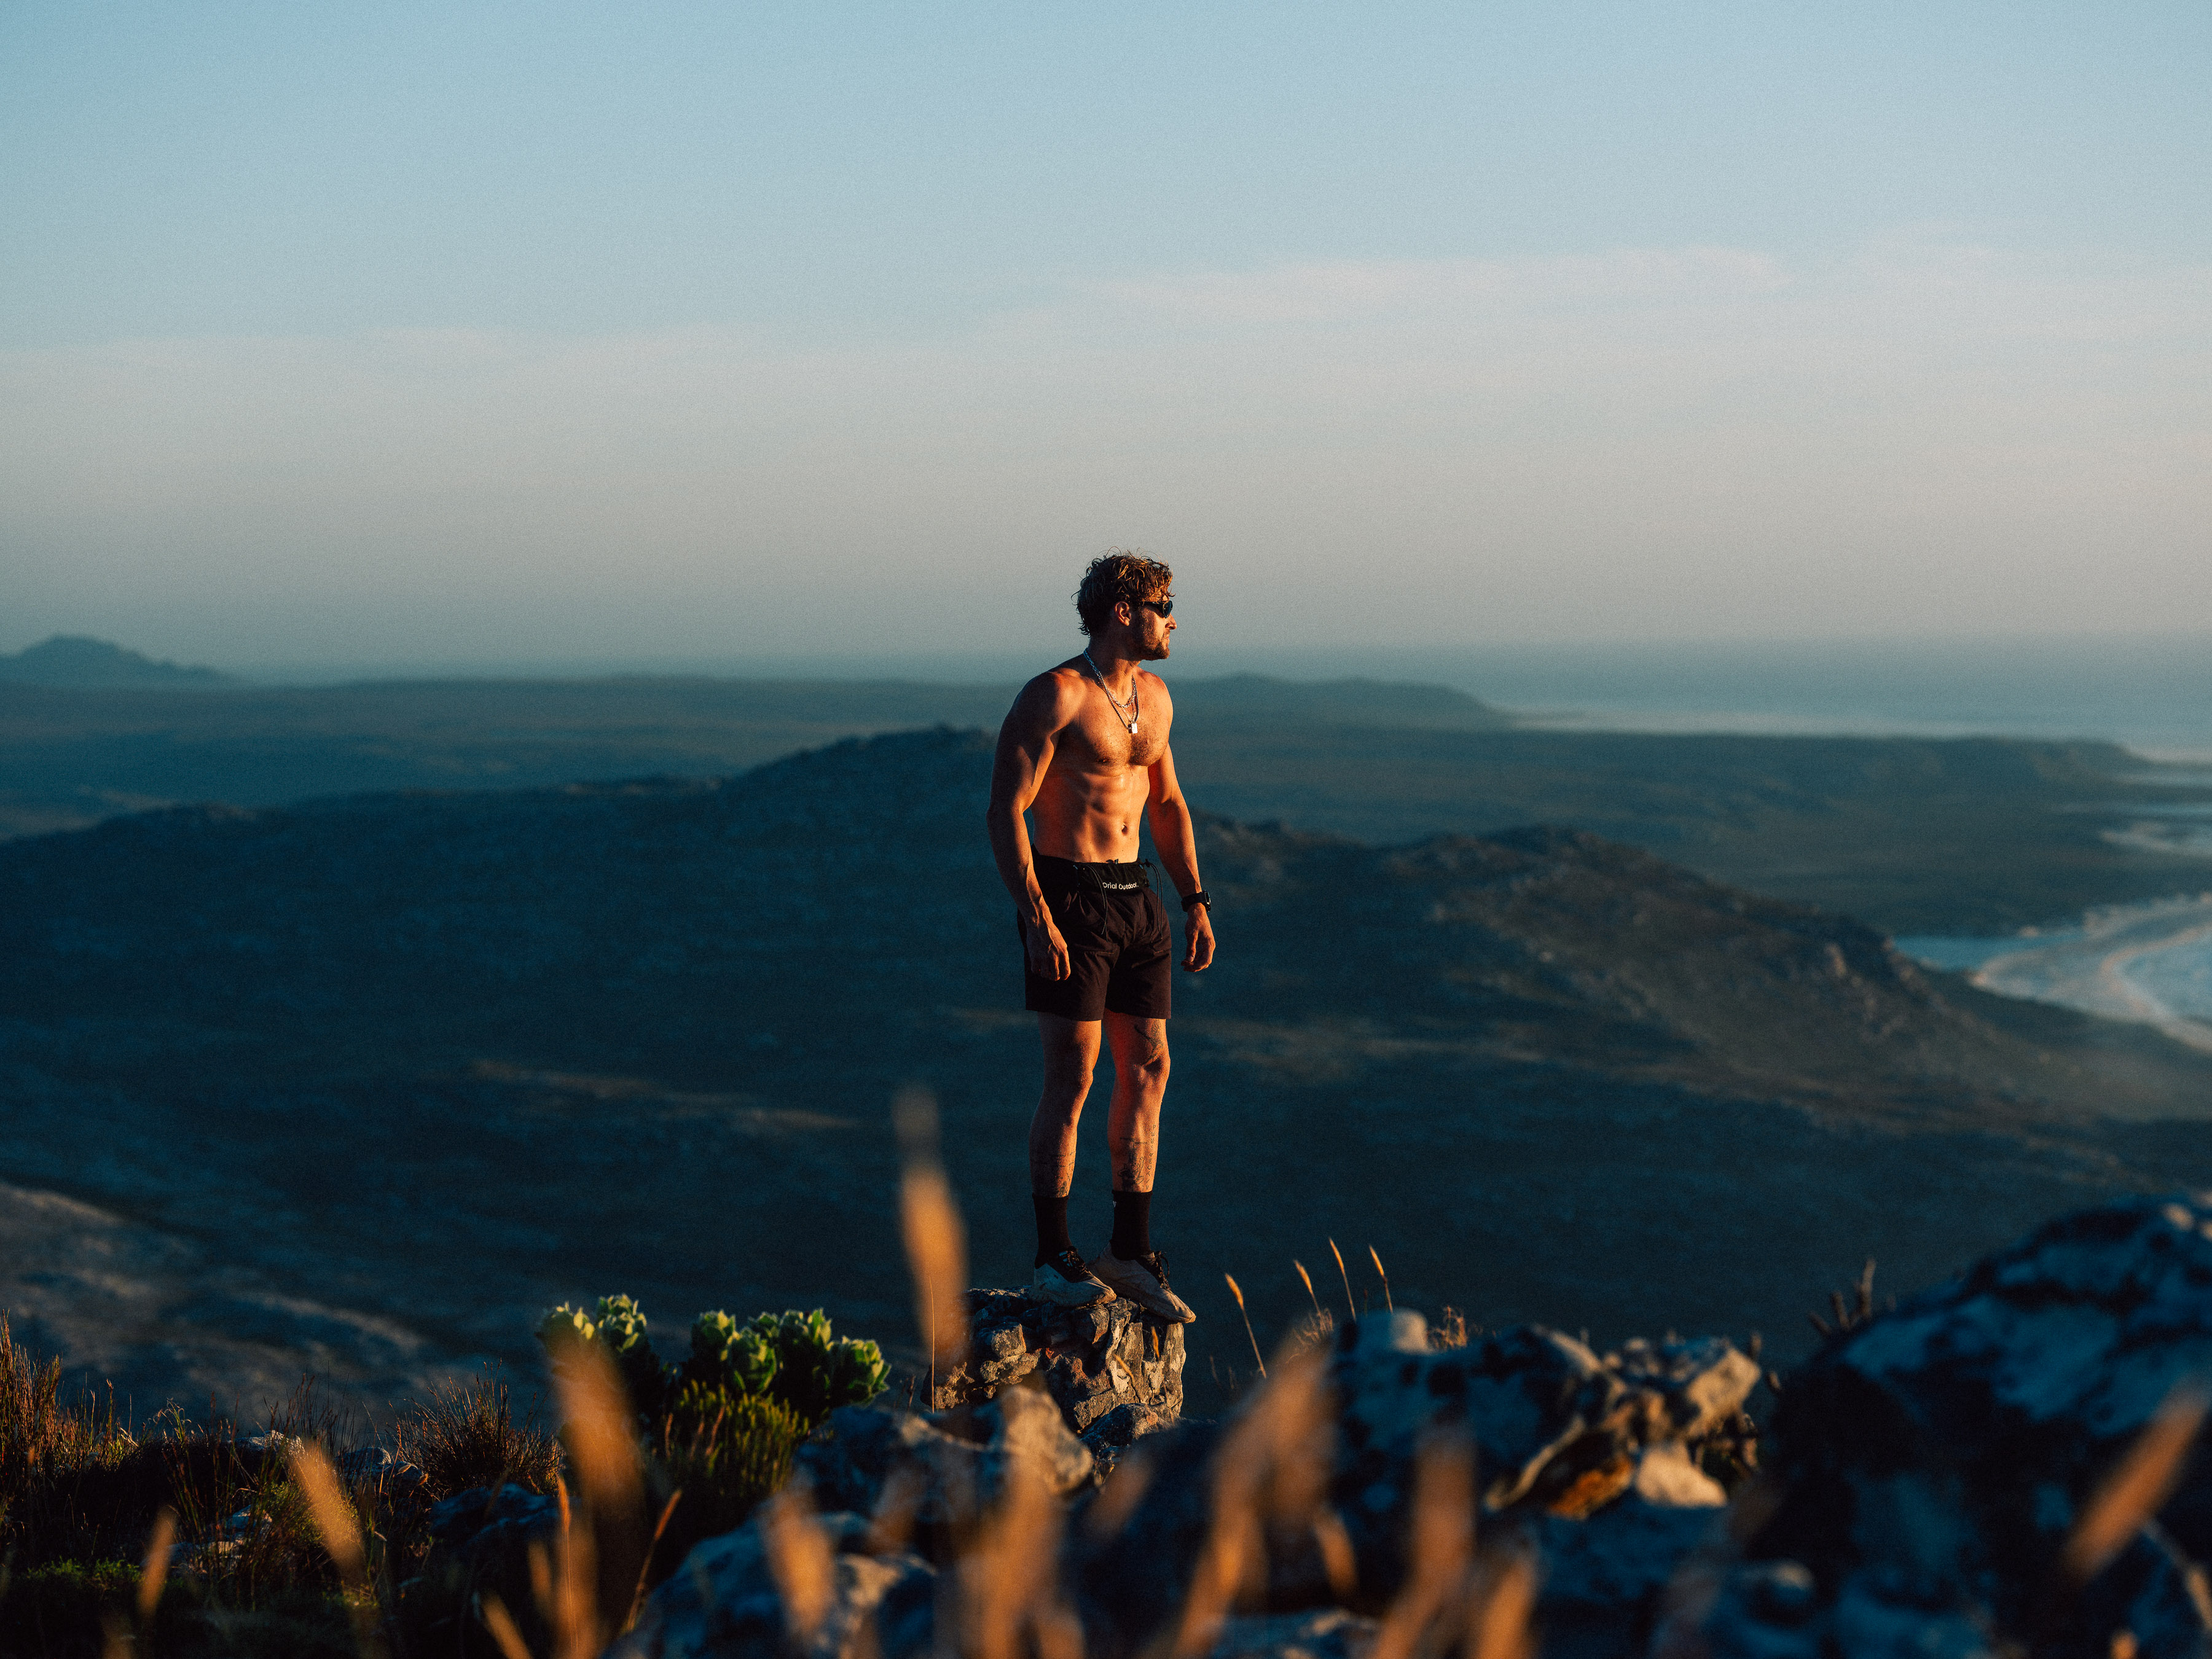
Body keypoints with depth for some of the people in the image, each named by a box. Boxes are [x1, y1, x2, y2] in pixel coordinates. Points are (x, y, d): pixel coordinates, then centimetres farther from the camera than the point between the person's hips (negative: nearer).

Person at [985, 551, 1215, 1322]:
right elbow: (1006, 812, -16)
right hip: (1068, 896, -8)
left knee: (1148, 1067, 5)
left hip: (1135, 897, 8)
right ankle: (1053, 1258, 0)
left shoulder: (1153, 696, 13)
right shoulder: (1054, 697, -12)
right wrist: (1038, 920, -22)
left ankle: (1130, 1249, 13)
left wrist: (1194, 898, 15)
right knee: (1072, 1076, -7)